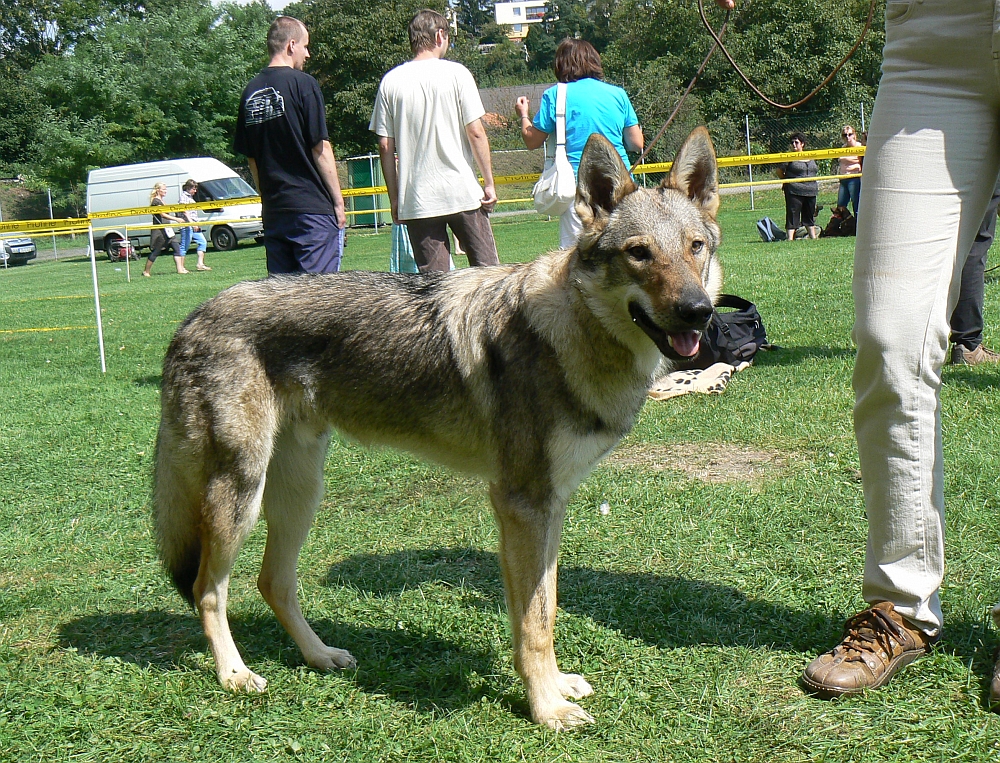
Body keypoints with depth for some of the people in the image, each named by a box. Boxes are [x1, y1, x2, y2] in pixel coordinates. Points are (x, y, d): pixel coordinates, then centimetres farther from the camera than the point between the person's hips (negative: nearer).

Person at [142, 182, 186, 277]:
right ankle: (146, 271, 8)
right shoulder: (156, 201, -13)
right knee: (155, 251, -3)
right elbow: (162, 214, -23)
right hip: (159, 229, -9)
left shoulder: (160, 201, 18)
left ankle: (180, 268, -4)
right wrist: (176, 219, -29)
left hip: (166, 229, 9)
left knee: (177, 247, -2)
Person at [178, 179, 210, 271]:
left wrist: (196, 224, 19)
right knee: (185, 246, -7)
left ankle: (200, 264, 7)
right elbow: (185, 211, -18)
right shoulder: (184, 196, -8)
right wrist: (192, 223, -25)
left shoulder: (190, 197, 20)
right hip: (187, 225, -10)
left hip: (194, 226, 10)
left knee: (202, 242, 7)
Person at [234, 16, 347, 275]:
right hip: (312, 209, -6)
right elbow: (320, 148, -10)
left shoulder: (250, 91, 9)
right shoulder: (302, 83, -8)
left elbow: (250, 156, 13)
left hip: (273, 211, 6)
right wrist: (338, 201, -4)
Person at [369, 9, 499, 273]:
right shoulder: (456, 73, -2)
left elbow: (385, 146, 3)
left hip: (416, 200, 2)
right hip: (462, 192, -2)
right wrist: (489, 182, 1)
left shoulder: (391, 81, 4)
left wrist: (394, 197, 10)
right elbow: (476, 133, -6)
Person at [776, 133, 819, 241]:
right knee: (792, 215, -8)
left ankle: (813, 236, 24)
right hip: (794, 191, -6)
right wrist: (789, 180, 5)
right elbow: (779, 172, 0)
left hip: (811, 191, 6)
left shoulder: (810, 157, 14)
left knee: (810, 215, 15)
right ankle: (790, 238, -9)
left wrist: (815, 185, 14)